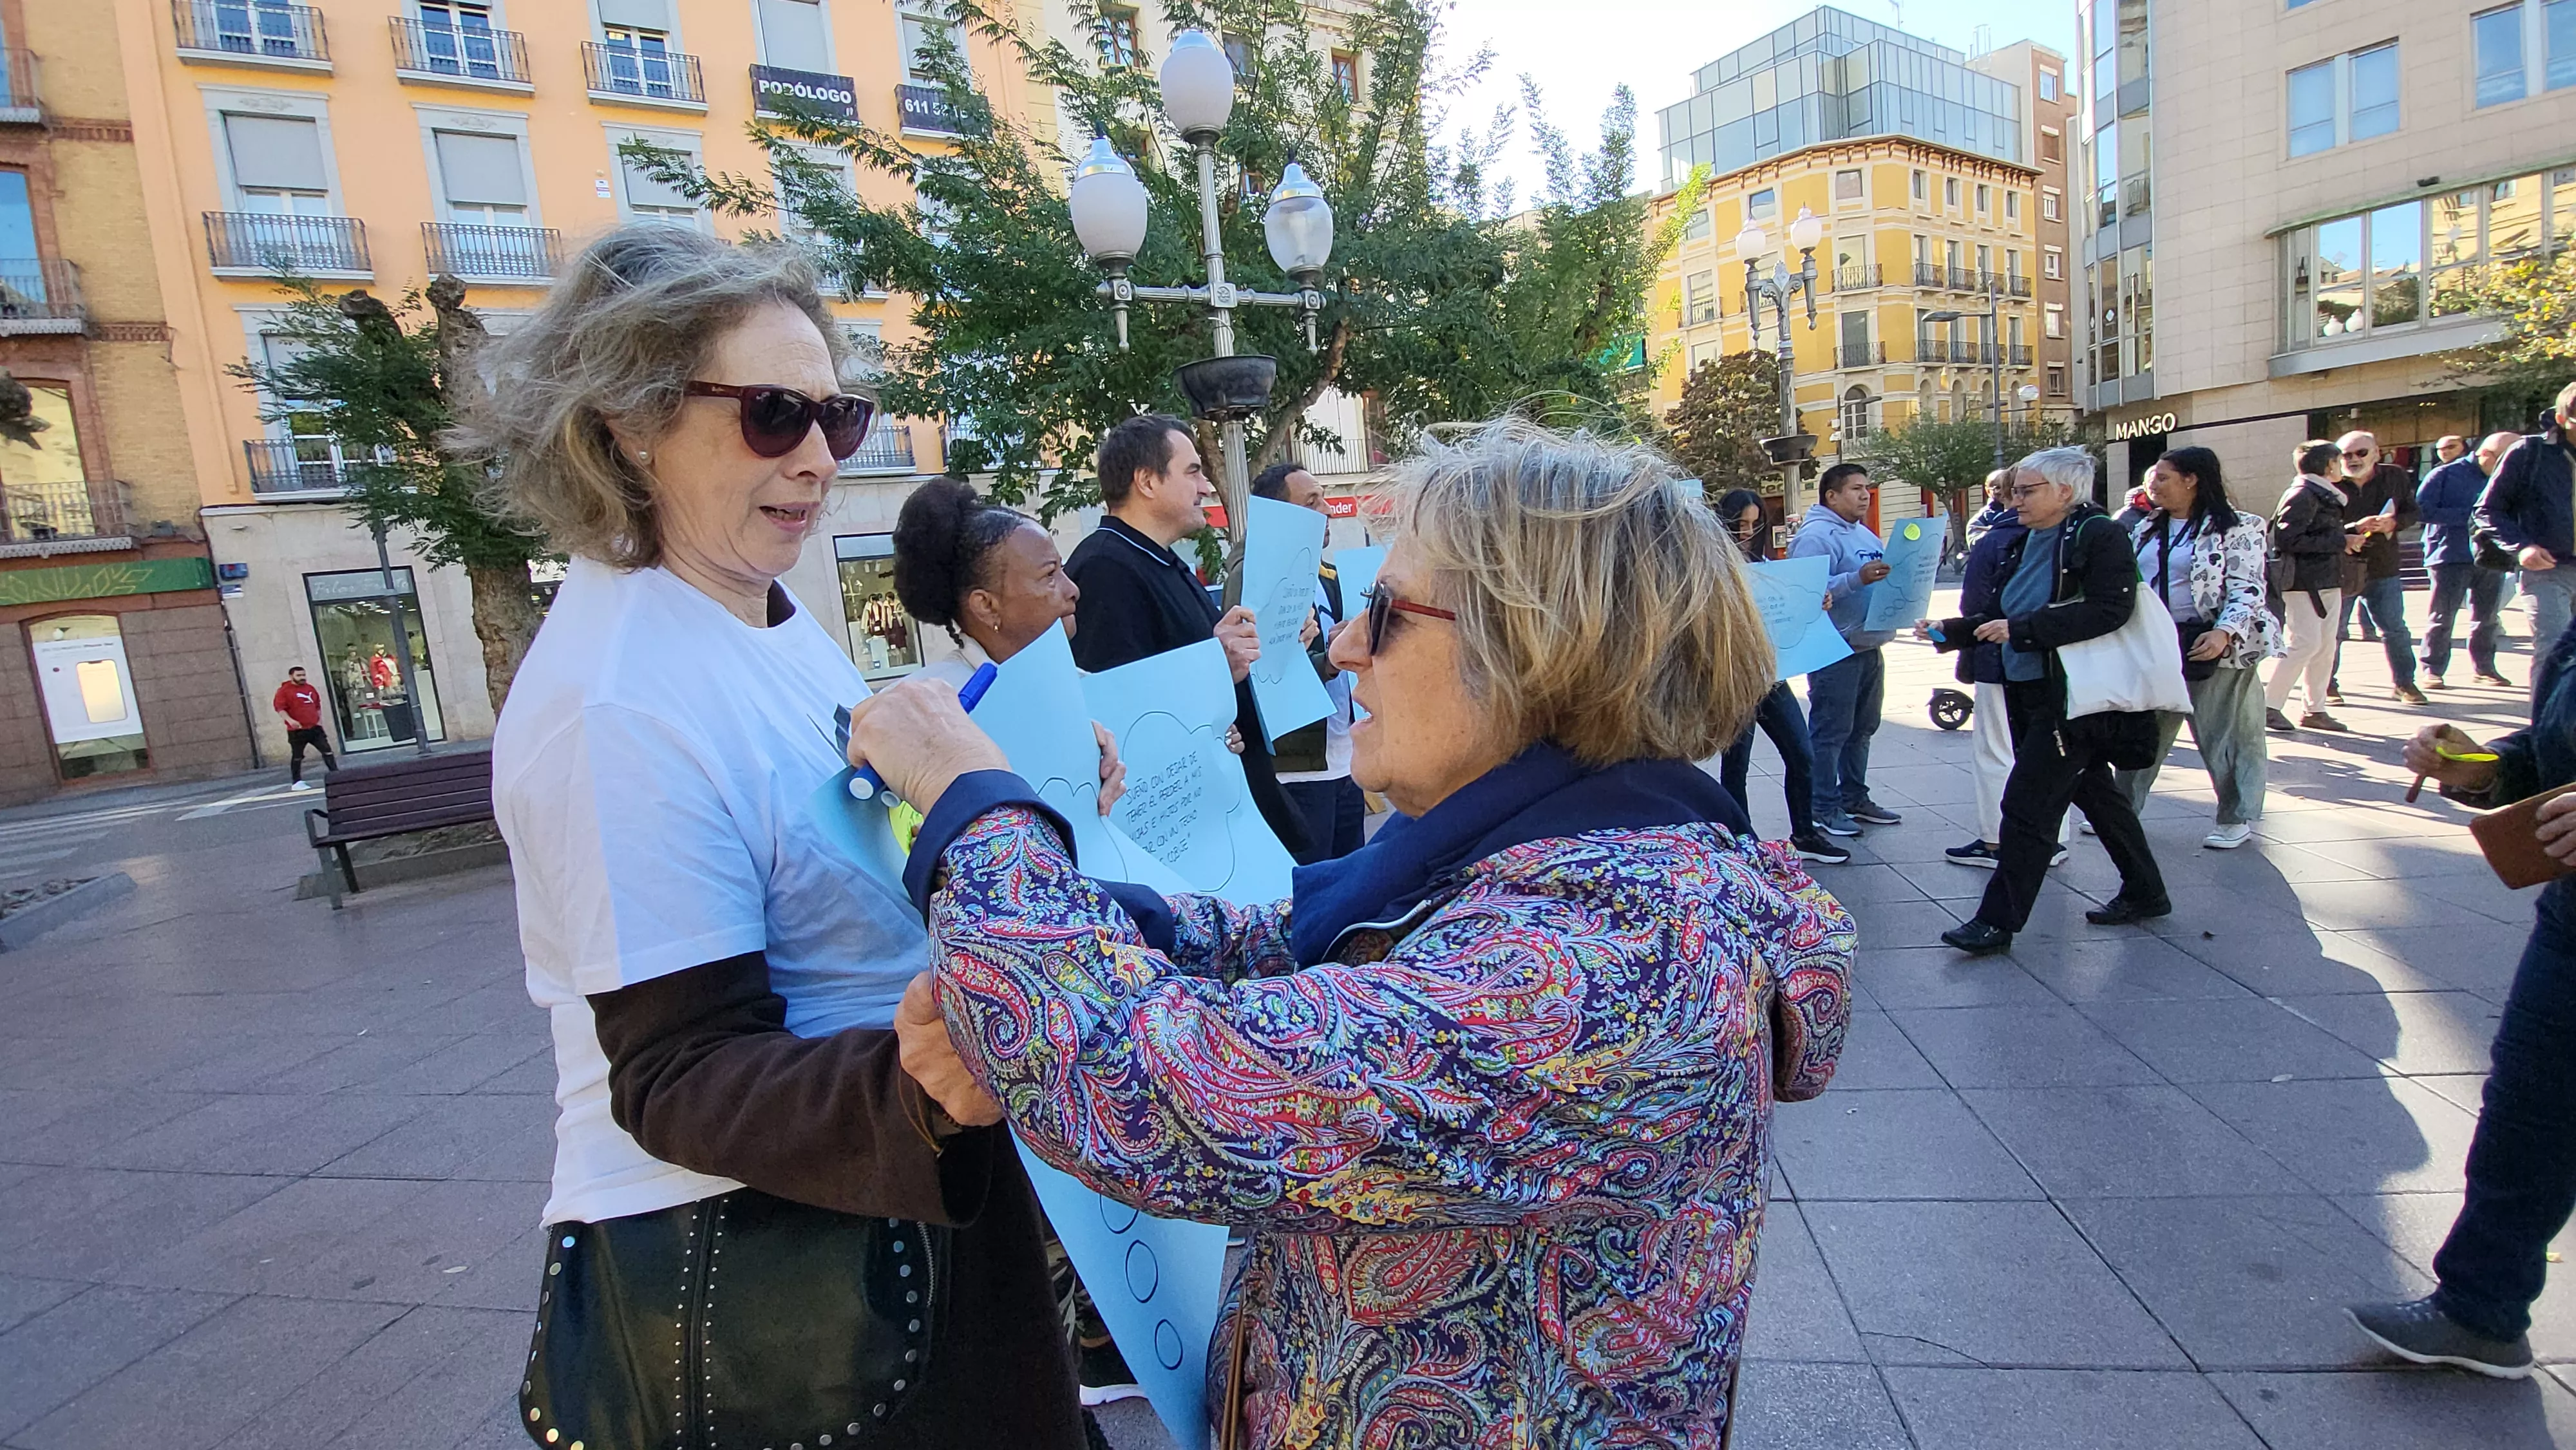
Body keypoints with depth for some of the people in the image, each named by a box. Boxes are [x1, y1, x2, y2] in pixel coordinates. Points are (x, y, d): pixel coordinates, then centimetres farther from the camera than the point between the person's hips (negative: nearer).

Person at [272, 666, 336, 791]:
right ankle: (296, 782, 10)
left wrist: (319, 720, 14)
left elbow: (317, 705, 23)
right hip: (297, 730, -5)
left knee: (327, 750, 1)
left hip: (315, 728, 5)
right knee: (297, 756, 3)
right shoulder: (284, 691, -6)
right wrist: (290, 720, -28)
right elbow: (280, 708, -14)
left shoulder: (310, 689, 14)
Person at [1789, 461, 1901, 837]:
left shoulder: (1864, 534, 17)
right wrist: (1857, 579, -31)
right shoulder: (1816, 536, -14)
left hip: (1868, 648, 10)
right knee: (1831, 732, -4)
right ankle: (1824, 807, 4)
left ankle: (1855, 798, 27)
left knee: (1862, 728, 16)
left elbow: (1880, 580, 28)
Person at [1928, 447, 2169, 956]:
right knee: (2093, 791, 19)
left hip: (2071, 696, -9)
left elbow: (2109, 610, -23)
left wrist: (2022, 629, -23)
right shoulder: (2027, 542, 13)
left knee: (2028, 804, -8)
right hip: (2028, 690, 9)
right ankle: (2144, 892, 35)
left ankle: (1998, 920, -1)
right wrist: (1952, 632, 5)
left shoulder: (2100, 536, -12)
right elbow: (2003, 615, 18)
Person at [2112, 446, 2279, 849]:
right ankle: (2122, 808, 18)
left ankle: (2238, 819, 15)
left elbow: (2247, 589, -12)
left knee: (2224, 734, 3)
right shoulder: (2147, 529, 13)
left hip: (2212, 646, -6)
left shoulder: (2236, 528, -6)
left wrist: (2224, 633, -24)